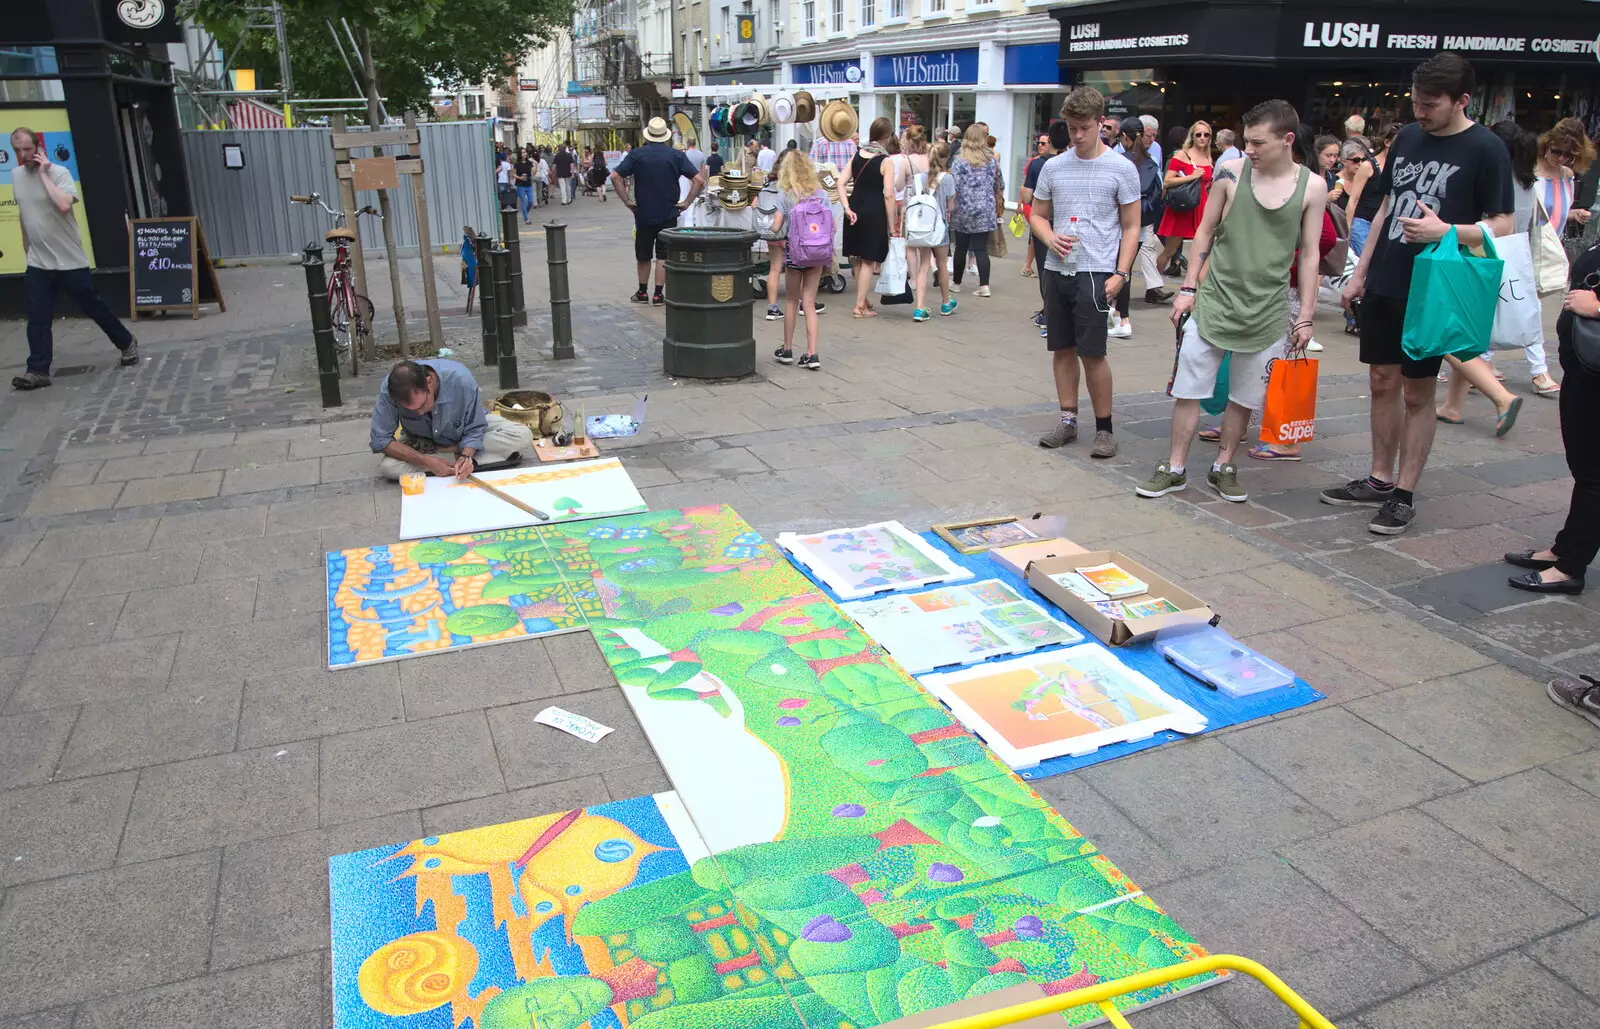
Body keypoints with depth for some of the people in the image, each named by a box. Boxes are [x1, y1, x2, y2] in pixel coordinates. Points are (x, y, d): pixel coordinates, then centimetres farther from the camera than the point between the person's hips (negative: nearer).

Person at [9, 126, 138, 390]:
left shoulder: (59, 173, -12)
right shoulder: (16, 176, 7)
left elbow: (64, 205, -30)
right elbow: (23, 215, 18)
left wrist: (43, 173, -22)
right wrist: (27, 252, 21)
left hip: (70, 260, -5)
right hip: (37, 263, 5)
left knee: (93, 307, 7)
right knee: (37, 318, -1)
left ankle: (127, 344, 27)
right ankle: (37, 371, 0)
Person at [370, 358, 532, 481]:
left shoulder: (460, 379, -34)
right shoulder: (389, 389, -31)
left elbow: (474, 429, -22)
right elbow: (380, 440, -25)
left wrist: (466, 457, -41)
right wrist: (428, 462, -34)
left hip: (463, 439, 0)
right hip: (421, 443, 0)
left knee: (523, 436, -24)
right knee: (387, 467, -31)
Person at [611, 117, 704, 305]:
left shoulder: (636, 154, -2)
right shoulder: (676, 155, -2)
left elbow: (615, 176, -9)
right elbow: (699, 180, -8)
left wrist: (627, 200, -5)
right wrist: (687, 201, -4)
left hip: (643, 213, 1)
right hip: (669, 214, 0)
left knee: (643, 255, 15)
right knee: (664, 255, 6)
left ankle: (642, 292, 23)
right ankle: (658, 295, 4)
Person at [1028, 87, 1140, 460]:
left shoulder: (1121, 169, -2)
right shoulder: (1054, 166, 8)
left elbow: (1131, 227, 1)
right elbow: (1038, 215, 16)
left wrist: (1120, 274, -9)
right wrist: (1050, 238, -6)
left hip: (1095, 272, -4)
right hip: (1057, 269, 4)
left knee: (1092, 353, -5)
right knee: (1062, 348, 10)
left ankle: (1104, 427, 7)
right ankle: (1068, 420, 22)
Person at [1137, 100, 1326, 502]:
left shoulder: (1312, 186, -3)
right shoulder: (1232, 173, -4)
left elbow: (1309, 253, 2)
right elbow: (1205, 232, 4)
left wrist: (1306, 316, 2)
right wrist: (1188, 289, 1)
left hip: (1268, 310, 1)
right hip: (1214, 301, 0)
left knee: (1245, 398, 10)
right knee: (1187, 389, 1)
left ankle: (1223, 467, 26)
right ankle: (1175, 469, 14)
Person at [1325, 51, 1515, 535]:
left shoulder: (1485, 150, -8)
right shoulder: (1407, 137, 9)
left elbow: (1502, 225, -8)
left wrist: (1445, 230, -25)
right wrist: (1360, 272, 15)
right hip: (1384, 284, 6)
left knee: (1417, 392, 2)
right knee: (1383, 382, 11)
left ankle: (1404, 495, 10)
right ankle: (1380, 480, 23)